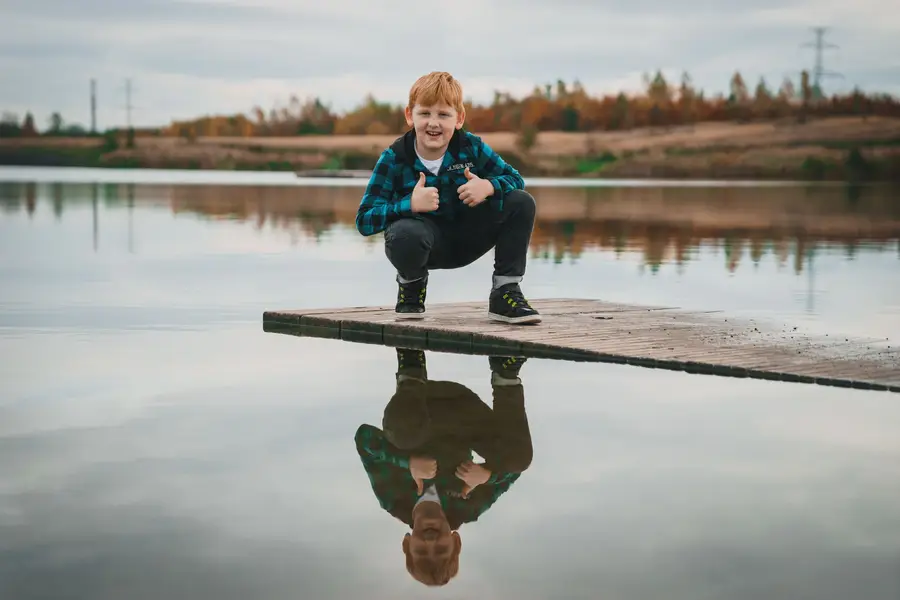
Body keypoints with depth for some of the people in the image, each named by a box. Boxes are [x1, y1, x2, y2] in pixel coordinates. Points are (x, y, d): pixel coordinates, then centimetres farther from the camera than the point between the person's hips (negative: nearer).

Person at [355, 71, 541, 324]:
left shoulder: (472, 147, -11)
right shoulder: (394, 158, -16)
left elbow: (515, 180, -2)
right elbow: (364, 221, -20)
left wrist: (488, 186, -26)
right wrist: (410, 204, -36)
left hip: (465, 241, 3)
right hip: (427, 243, -3)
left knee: (521, 203, -16)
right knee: (405, 233, -40)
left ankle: (505, 294, -5)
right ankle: (412, 284, -1)